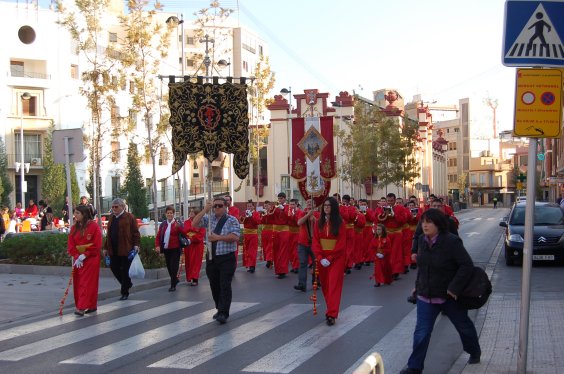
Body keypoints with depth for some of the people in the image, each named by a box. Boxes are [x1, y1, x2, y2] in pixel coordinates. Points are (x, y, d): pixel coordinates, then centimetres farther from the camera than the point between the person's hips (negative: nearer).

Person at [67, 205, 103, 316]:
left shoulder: (94, 226, -9)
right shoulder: (74, 227, 8)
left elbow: (97, 245, -12)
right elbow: (71, 244, 7)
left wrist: (84, 255, -15)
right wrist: (76, 256, -8)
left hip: (91, 259, -6)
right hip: (77, 259, 6)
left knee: (87, 283, -8)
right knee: (77, 283, 7)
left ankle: (81, 308, -11)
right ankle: (92, 306, 16)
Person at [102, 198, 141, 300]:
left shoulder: (129, 217, -4)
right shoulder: (111, 218, 16)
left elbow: (135, 232, -8)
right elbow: (109, 234, 19)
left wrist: (136, 244, -17)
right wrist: (106, 248, 17)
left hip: (126, 249, -6)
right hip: (113, 250, 6)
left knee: (124, 271, 0)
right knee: (114, 268, 6)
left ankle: (125, 293, 11)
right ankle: (128, 283, 29)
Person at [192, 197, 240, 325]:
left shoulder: (232, 220, -4)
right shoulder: (209, 218, 8)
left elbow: (235, 237, -15)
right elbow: (194, 224, -4)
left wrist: (218, 237, -20)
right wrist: (205, 210, -12)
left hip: (226, 258, -5)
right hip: (211, 257, 5)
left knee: (225, 285, -9)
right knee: (214, 285, 12)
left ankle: (223, 313, -8)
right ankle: (219, 309, 27)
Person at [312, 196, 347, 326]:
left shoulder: (340, 223, -5)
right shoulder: (319, 223, 5)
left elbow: (341, 243, -9)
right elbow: (315, 241, 1)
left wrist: (330, 258, -16)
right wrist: (320, 257, -12)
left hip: (336, 258, -4)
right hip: (322, 258, 4)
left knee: (334, 285, -8)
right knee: (325, 285, 9)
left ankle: (331, 314, -12)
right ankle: (331, 309, 23)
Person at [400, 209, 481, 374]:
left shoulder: (452, 241, -21)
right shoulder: (422, 240, -1)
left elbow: (467, 266, -21)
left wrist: (454, 288, -25)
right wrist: (418, 285, 13)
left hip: (449, 296, -4)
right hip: (426, 296, 4)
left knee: (464, 326, 19)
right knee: (421, 332, -2)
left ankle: (475, 353, 44)